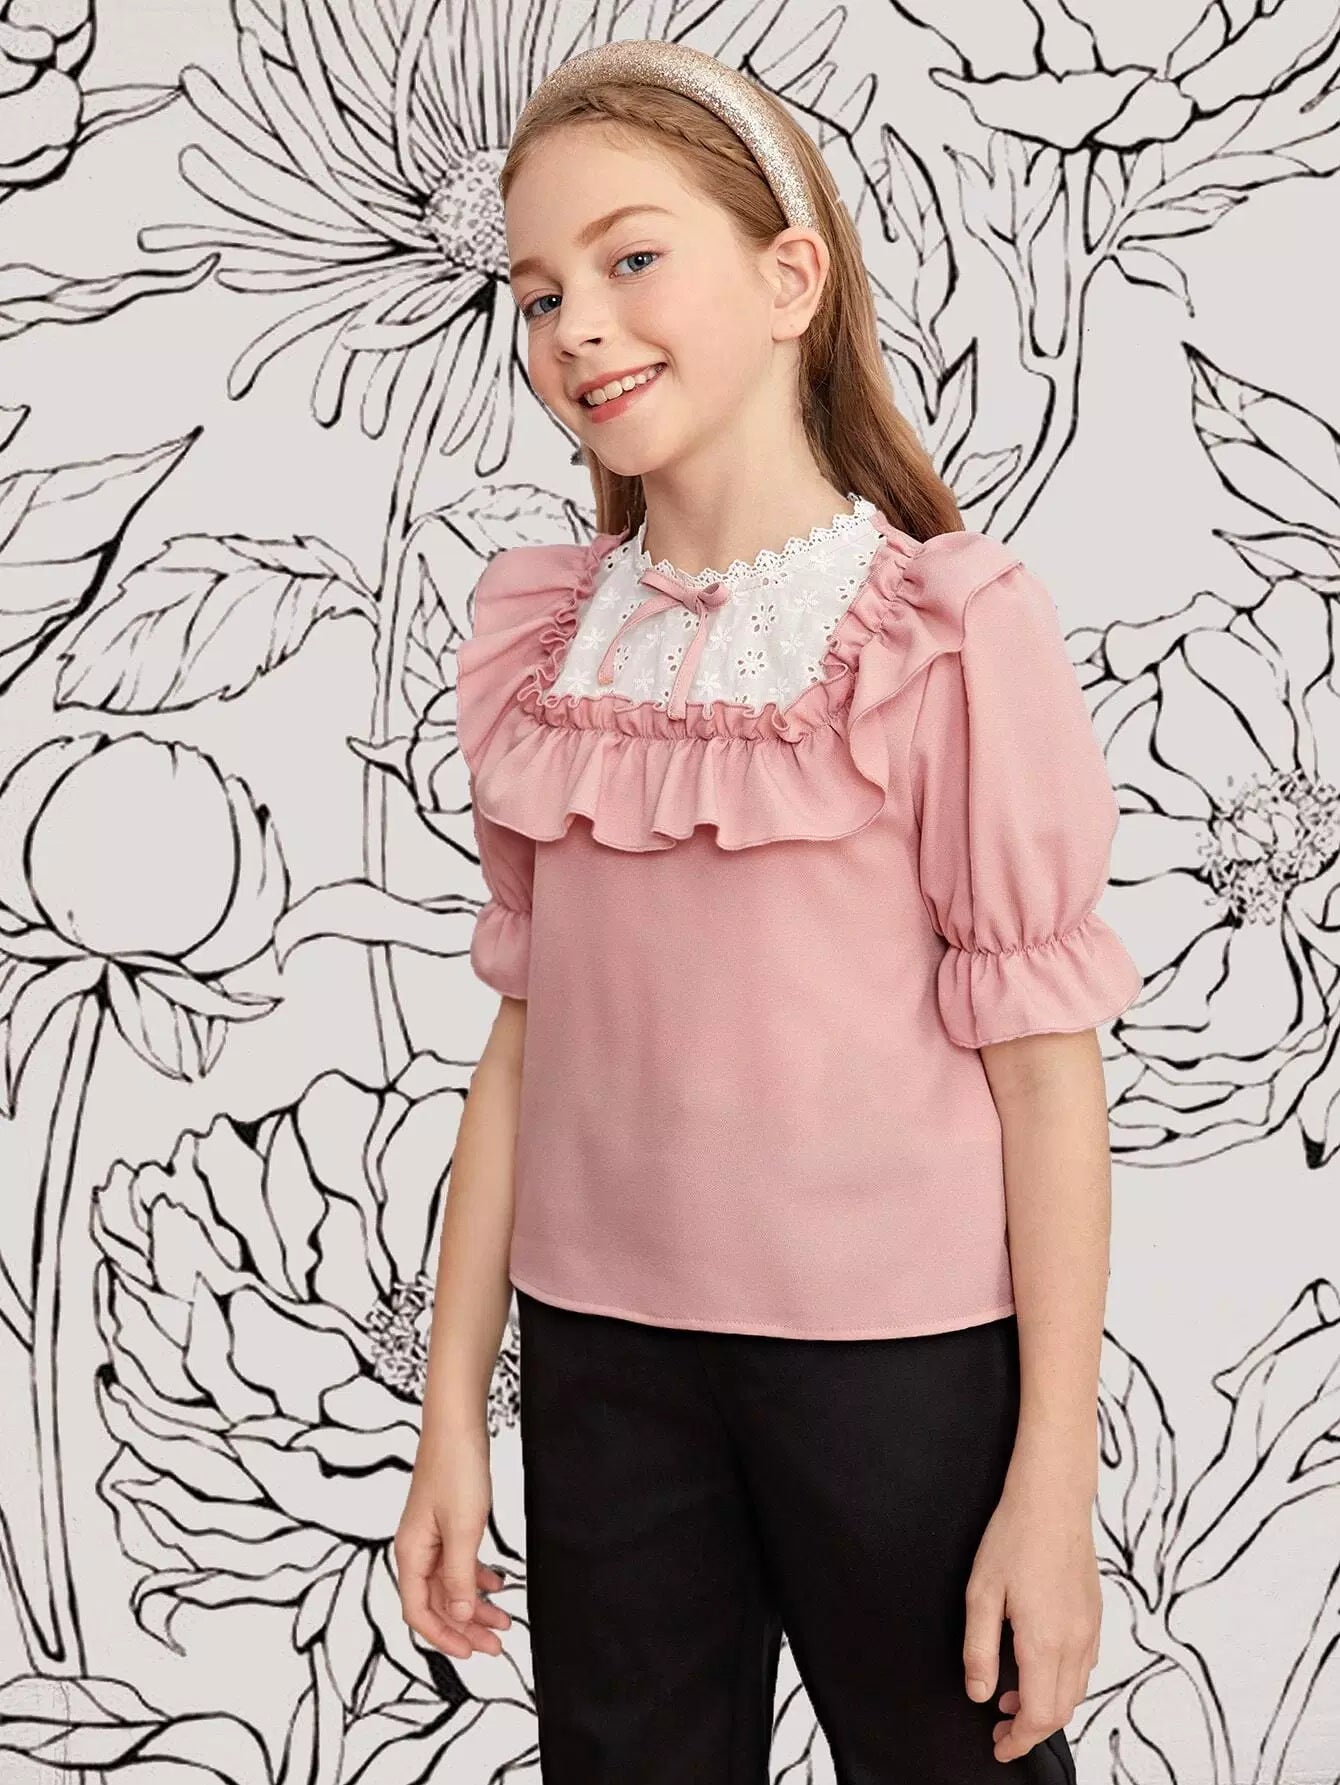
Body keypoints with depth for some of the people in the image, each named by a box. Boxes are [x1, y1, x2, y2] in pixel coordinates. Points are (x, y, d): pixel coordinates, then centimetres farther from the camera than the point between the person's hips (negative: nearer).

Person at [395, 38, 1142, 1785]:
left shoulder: (953, 630, -11)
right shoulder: (548, 642, 4)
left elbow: (1047, 1066, -10)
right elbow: (530, 1038, 7)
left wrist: (1054, 1480, -10)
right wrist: (452, 1412, 8)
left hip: (901, 1352, -4)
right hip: (599, 1353, 4)